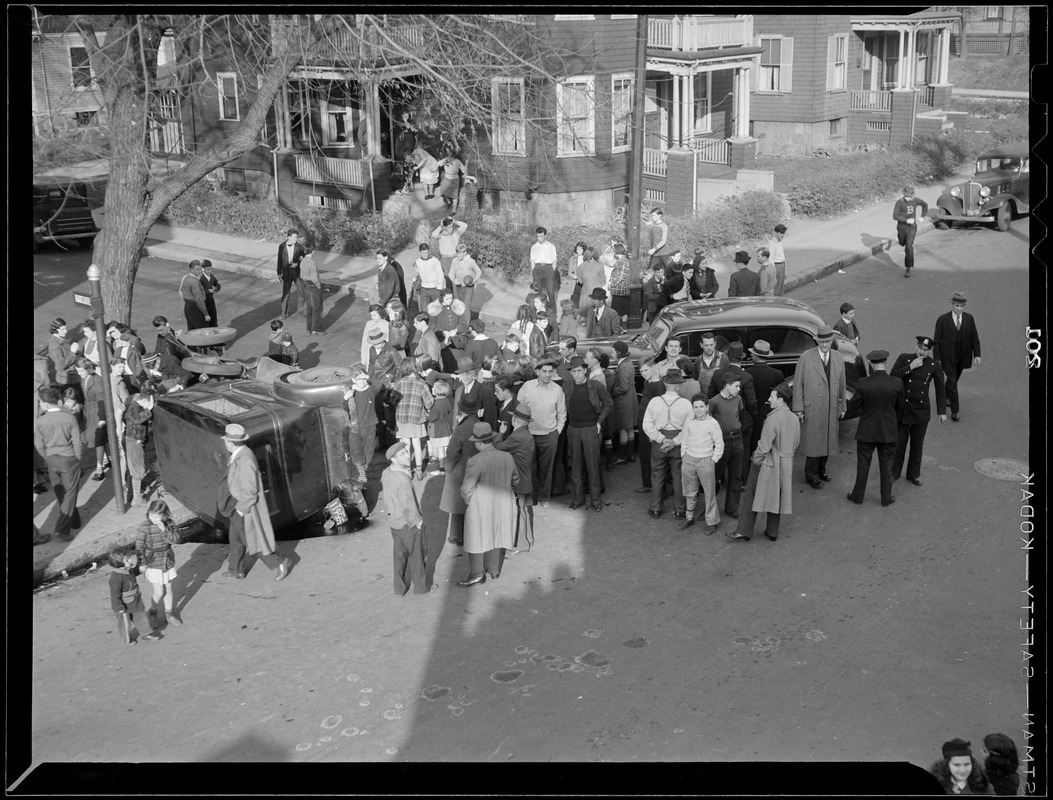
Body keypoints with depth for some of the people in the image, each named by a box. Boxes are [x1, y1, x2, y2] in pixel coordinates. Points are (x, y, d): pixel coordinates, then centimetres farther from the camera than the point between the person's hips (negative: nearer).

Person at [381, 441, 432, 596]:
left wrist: (392, 514, 16)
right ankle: (421, 586, 32)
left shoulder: (386, 473, -8)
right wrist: (418, 522, -11)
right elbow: (408, 507, -26)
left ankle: (400, 588, 34)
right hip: (410, 524, -7)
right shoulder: (402, 480, -32)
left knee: (399, 555, 21)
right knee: (416, 555, 14)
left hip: (394, 522, 7)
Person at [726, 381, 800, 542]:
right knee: (776, 498, 17)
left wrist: (755, 460, -6)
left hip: (767, 464, -6)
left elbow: (764, 446, -20)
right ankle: (772, 532, 25)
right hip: (785, 465, 6)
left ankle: (743, 531, 8)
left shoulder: (773, 419, -22)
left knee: (751, 496, 5)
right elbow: (796, 443, 11)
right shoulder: (794, 419, 0)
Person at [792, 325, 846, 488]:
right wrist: (798, 408, -10)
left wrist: (842, 407, 16)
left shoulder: (838, 361, 5)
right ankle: (812, 476, 12)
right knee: (813, 442, 0)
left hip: (831, 410, 5)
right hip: (812, 409, -5)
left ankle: (821, 470, 29)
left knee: (826, 441, 13)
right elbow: (798, 384, -7)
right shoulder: (806, 358, -9)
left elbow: (841, 386, 14)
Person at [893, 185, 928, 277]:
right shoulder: (899, 202, -16)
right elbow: (895, 216, -21)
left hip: (912, 226, 0)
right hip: (902, 226, 0)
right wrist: (907, 220, -28)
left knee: (909, 246, -15)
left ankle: (908, 268, -11)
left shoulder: (916, 200, -6)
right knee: (902, 243, 25)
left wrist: (922, 216, 7)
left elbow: (925, 205, 16)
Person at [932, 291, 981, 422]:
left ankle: (945, 397, 47)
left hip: (962, 357, 4)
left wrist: (977, 355, -8)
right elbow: (936, 340, -10)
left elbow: (974, 337, -1)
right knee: (952, 382, -4)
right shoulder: (942, 319, -15)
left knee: (954, 378, 21)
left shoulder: (969, 318, -6)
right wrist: (937, 359, -11)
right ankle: (955, 410, 4)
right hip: (948, 357, -4)